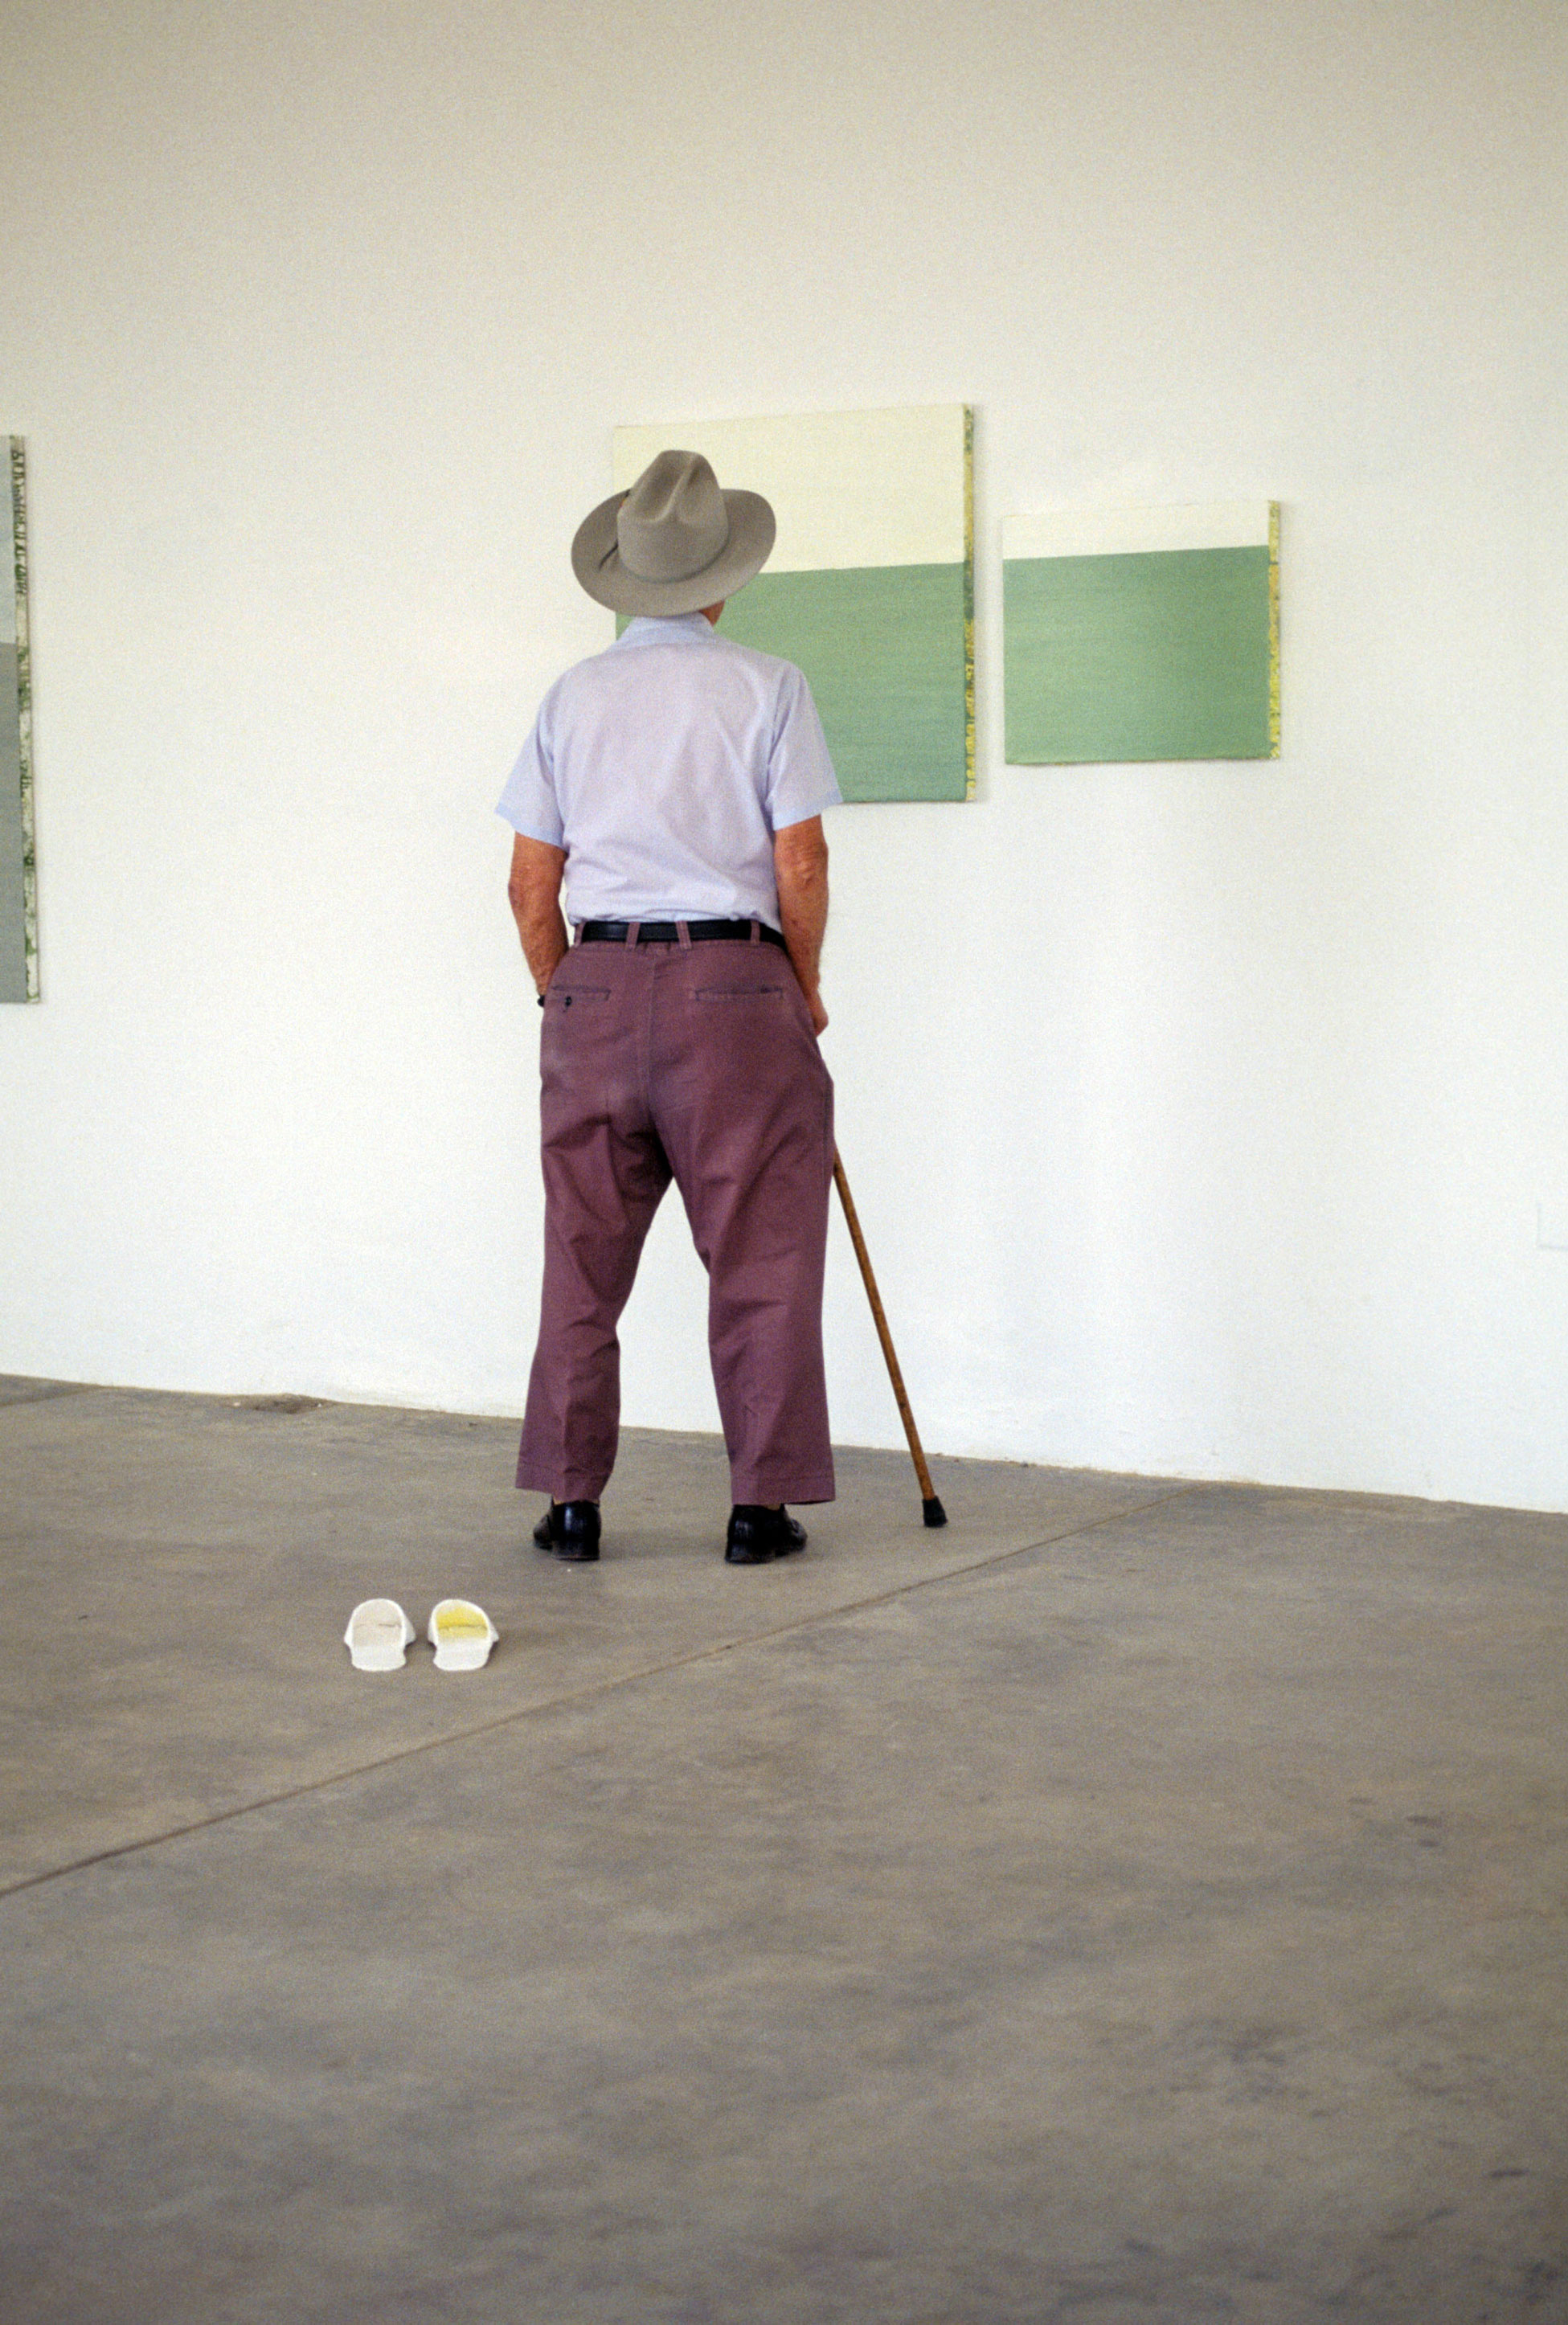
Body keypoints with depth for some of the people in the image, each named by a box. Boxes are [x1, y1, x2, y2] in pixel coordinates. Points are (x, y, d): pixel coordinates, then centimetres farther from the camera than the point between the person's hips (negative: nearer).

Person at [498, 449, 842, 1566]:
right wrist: (804, 990, 9)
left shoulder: (574, 696, 7)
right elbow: (802, 867, -5)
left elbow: (531, 886, 7)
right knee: (758, 1260, 4)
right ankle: (761, 1506, 6)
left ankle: (572, 1501, 12)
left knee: (584, 1258, 9)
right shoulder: (768, 686, -2)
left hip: (596, 984, 3)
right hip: (735, 983, -3)